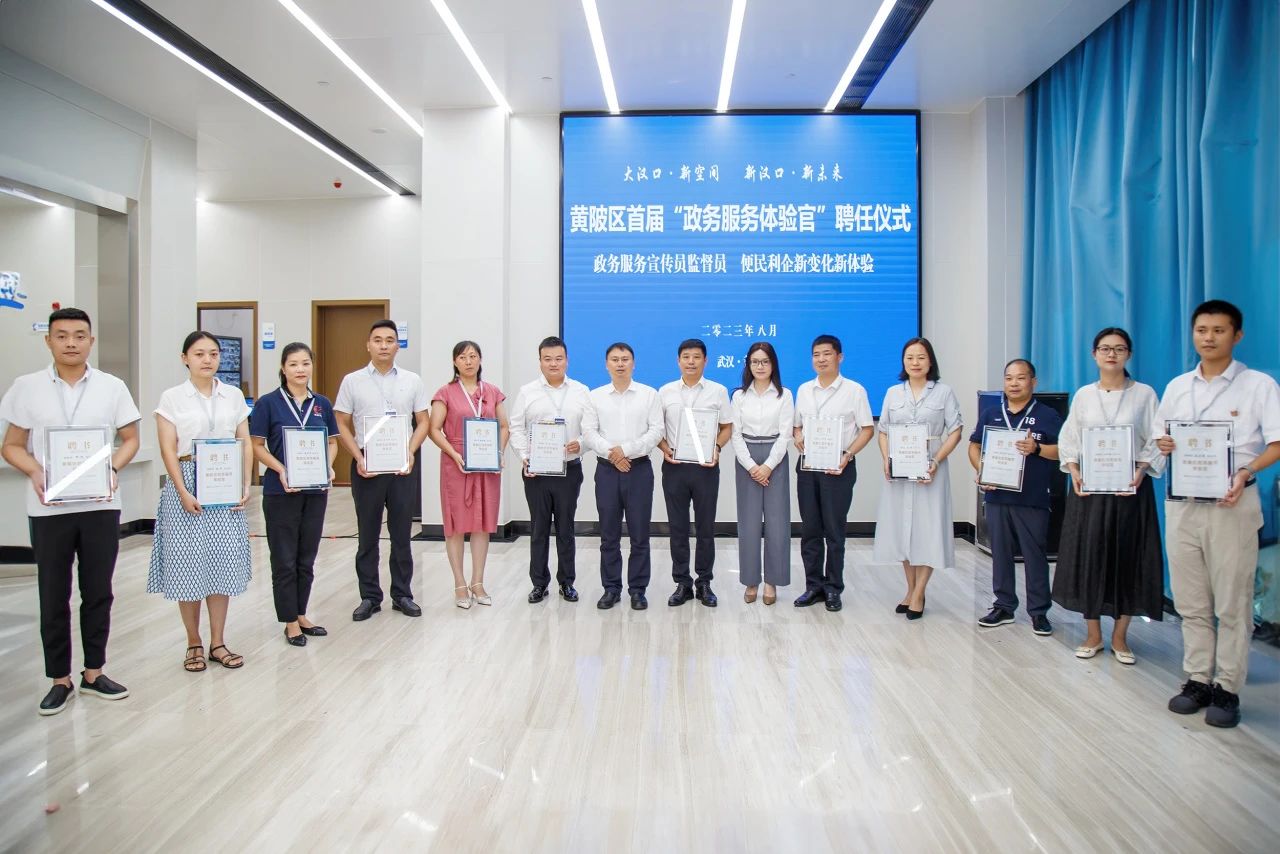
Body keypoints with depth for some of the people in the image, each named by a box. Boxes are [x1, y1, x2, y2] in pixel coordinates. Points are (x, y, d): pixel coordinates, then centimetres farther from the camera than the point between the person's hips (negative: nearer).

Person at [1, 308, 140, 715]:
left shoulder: (112, 387, 2)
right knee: (53, 596, 7)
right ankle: (60, 679, 20)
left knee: (98, 591, 8)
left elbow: (130, 439, 7)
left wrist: (112, 468, -12)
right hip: (48, 508, 0)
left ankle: (94, 673, 22)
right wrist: (35, 472, -14)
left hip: (100, 504, 1)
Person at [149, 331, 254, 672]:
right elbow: (168, 449, -5)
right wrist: (183, 493, -13)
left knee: (224, 561, 5)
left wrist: (246, 485, -3)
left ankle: (217, 643, 17)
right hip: (187, 482, -2)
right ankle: (194, 644, 17)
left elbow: (245, 444, 8)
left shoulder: (234, 395, 8)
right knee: (188, 564, 2)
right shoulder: (172, 398, 0)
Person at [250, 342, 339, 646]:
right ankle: (290, 622, 16)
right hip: (281, 491, -4)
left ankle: (301, 615, 27)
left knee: (307, 558, 13)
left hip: (316, 490, 4)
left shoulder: (322, 404, 6)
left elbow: (332, 442, 12)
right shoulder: (268, 403, -5)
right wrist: (281, 470, -19)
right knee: (285, 560, 4)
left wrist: (329, 466, -7)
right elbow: (258, 446, -4)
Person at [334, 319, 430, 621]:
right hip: (366, 465, 0)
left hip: (401, 466, 1)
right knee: (367, 535, 7)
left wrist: (410, 454, -7)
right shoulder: (352, 381, 3)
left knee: (401, 534, 7)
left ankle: (402, 595, 18)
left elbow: (422, 422, 7)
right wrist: (358, 459, -8)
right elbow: (342, 425, 3)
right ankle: (369, 597, 18)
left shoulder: (412, 381, 5)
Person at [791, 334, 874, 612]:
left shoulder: (854, 390, -2)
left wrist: (847, 455, -16)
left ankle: (833, 589, 13)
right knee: (809, 530, 8)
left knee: (834, 531, 2)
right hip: (807, 465, 4)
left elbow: (866, 430, -2)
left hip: (838, 467, -4)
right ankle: (814, 585, 18)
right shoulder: (803, 390, 11)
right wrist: (798, 438, -7)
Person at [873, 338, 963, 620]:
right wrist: (886, 461, -7)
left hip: (930, 471, -3)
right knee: (901, 528, 7)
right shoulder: (893, 393, 8)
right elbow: (883, 432, 10)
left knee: (927, 528, -1)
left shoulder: (943, 392, 0)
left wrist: (936, 462, -14)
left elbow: (955, 431, -2)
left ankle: (918, 594, 10)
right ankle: (910, 589, 22)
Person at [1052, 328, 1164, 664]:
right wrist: (1075, 474, -7)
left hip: (1130, 487, -1)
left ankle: (1119, 637, 19)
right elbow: (1067, 440, 7)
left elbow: (1156, 443, -1)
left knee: (1127, 558, 4)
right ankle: (1093, 635, 17)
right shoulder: (1083, 395, 6)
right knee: (1087, 557, 4)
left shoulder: (1145, 394, 1)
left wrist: (1140, 472, -16)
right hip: (1088, 487, 1)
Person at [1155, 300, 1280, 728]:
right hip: (1182, 502, 4)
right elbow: (1159, 435, 18)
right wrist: (1162, 445, -6)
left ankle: (1228, 689, 12)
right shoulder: (1177, 387, 12)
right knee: (1190, 601, 10)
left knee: (1232, 603, 2)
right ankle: (1198, 680, 20)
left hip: (1231, 503, -4)